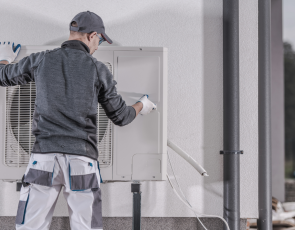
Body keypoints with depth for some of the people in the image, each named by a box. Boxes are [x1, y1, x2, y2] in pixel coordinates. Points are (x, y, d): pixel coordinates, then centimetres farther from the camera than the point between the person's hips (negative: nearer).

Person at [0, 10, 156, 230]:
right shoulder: (98, 69, 3)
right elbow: (120, 117, 9)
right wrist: (141, 106, 32)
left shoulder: (41, 60, 6)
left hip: (45, 156, 1)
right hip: (82, 160, -1)